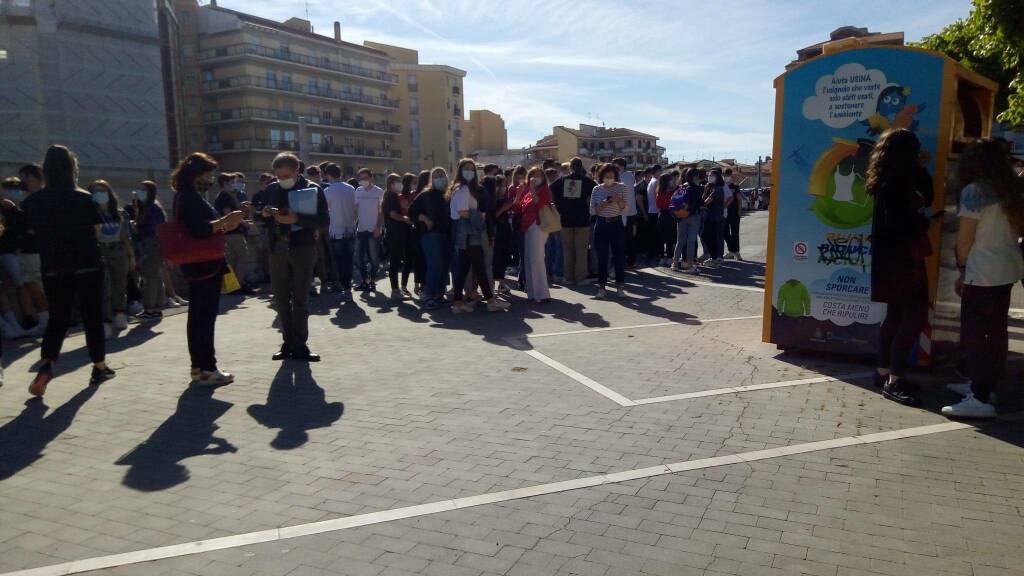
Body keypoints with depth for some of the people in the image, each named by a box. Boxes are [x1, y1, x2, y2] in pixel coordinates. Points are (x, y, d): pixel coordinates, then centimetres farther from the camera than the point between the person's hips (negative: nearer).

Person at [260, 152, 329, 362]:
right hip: (278, 248, 4)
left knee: (300, 299, -1)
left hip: (303, 248, -4)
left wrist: (296, 218, -21)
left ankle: (300, 346, 6)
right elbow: (263, 220, 18)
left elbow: (324, 221, -10)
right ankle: (288, 343, 15)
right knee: (281, 298, 6)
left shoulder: (313, 189, -3)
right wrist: (264, 214, -6)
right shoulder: (272, 189, 10)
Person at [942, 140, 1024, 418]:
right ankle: (986, 385, 27)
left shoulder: (974, 191, -12)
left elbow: (964, 238, -12)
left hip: (983, 272, -8)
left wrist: (963, 268, -1)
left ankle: (981, 399, -8)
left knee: (974, 334, -6)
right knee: (996, 331, 15)